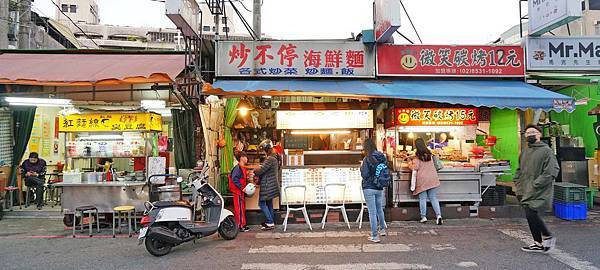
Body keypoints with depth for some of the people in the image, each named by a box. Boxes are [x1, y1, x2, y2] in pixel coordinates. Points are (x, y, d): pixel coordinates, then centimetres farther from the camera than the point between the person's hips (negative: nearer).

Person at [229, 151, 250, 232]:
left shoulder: (243, 168, 13)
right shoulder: (237, 168, -17)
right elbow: (234, 179, -24)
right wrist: (242, 187, -23)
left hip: (241, 192, 10)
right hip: (238, 192, -10)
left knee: (242, 208, 14)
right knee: (239, 208, -4)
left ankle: (243, 224, 23)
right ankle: (240, 226, 2)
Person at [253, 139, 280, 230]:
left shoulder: (270, 159, -20)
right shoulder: (274, 158, 13)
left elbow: (261, 170, -21)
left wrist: (254, 171, 0)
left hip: (268, 186, -10)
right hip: (271, 185, 10)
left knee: (262, 203, -3)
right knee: (269, 203, 16)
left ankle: (270, 223, -2)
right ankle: (270, 221, 23)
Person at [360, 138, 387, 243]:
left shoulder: (367, 159, -16)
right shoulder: (383, 157, 1)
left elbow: (365, 175, -16)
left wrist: (361, 168, 2)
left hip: (369, 188, -6)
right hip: (380, 188, 6)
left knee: (372, 212, 0)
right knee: (379, 209, 23)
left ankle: (375, 236, 5)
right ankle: (382, 229, 40)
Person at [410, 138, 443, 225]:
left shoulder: (417, 156, -10)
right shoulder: (429, 154, 6)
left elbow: (415, 167, -14)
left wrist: (410, 165, 7)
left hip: (422, 180, -4)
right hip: (432, 179, 4)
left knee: (422, 198, 5)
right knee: (433, 198, 8)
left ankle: (423, 217, 6)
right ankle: (438, 215, -2)